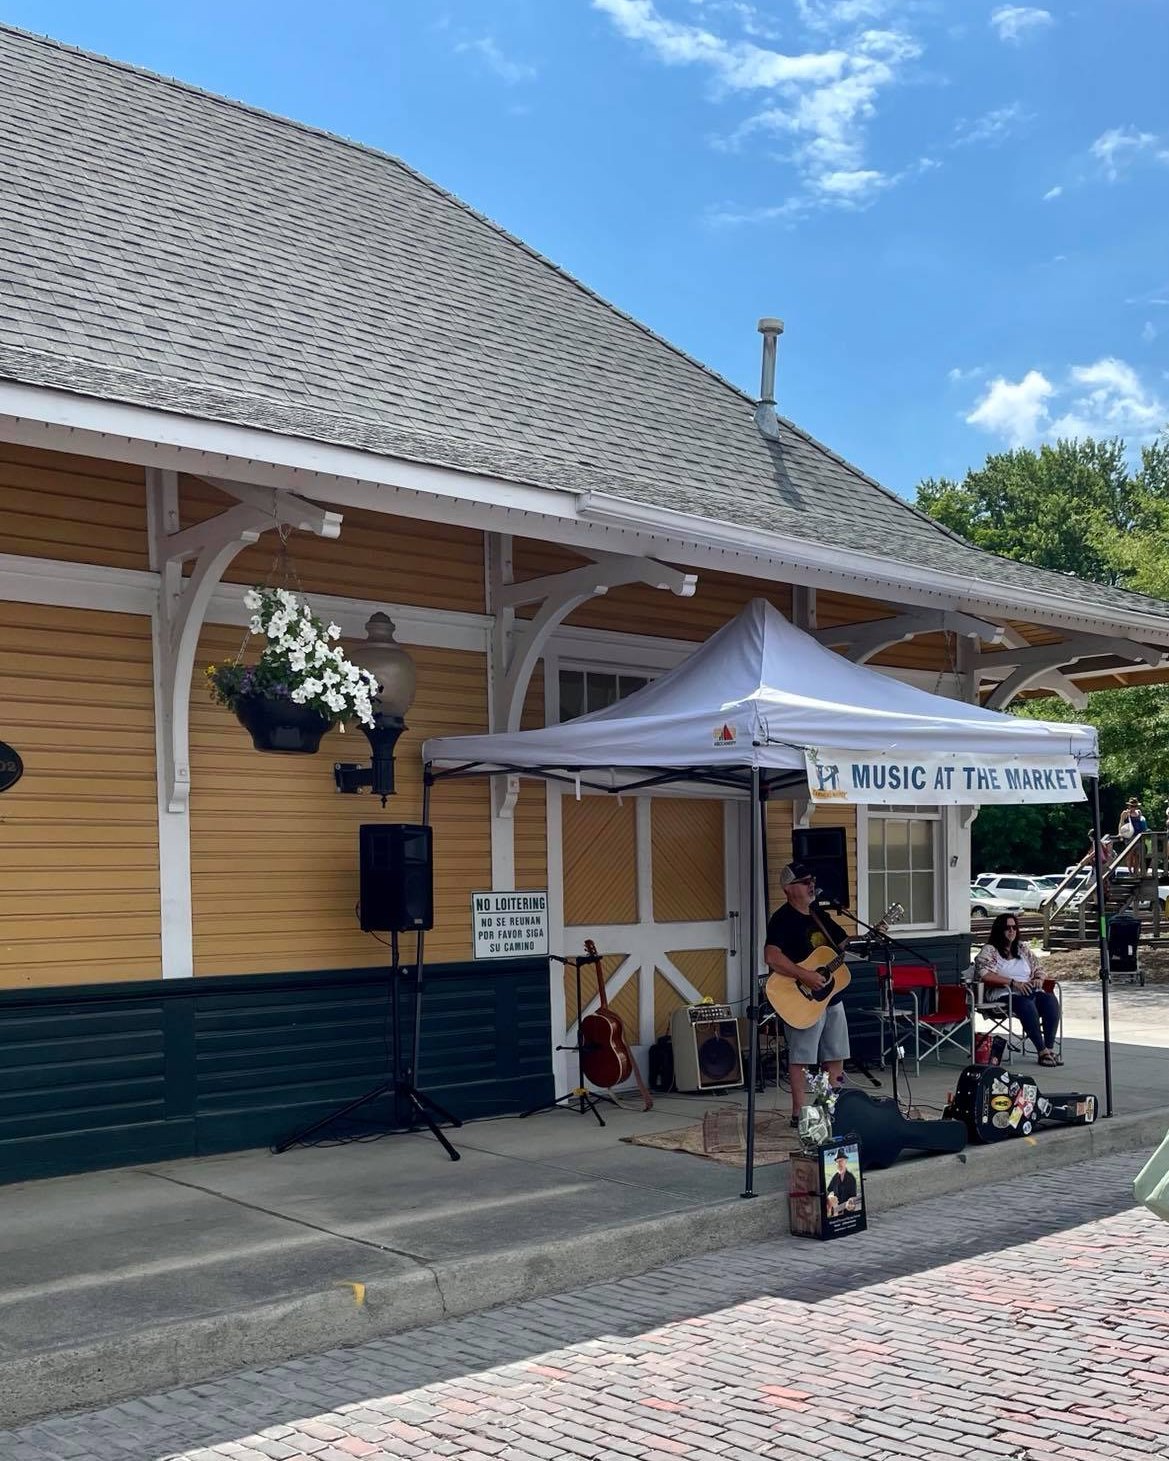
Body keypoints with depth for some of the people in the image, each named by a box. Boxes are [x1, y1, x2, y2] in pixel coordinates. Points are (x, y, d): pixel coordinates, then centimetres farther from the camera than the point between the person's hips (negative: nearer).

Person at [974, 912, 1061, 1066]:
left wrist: (1038, 979, -2)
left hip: (1030, 991, 5)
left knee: (1051, 1001, -27)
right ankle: (1042, 1051, -31)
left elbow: (1038, 970, 23)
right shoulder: (989, 950, 3)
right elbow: (985, 975, -12)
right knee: (1027, 1004, -37)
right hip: (1003, 994, -5)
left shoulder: (1023, 948, 22)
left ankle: (1049, 1048, -27)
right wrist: (1013, 982, -18)